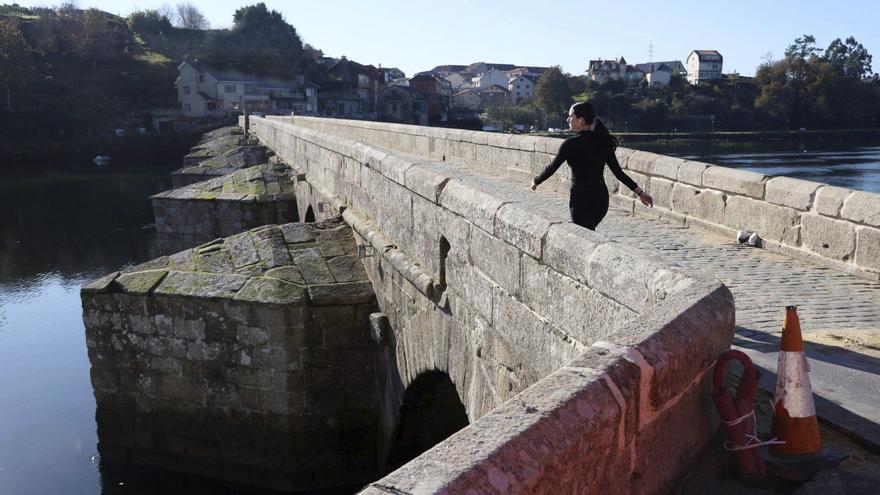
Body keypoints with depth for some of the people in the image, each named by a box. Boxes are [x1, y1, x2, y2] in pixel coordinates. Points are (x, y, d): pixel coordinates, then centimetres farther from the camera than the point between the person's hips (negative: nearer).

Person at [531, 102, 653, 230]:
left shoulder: (571, 144, -12)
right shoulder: (603, 143, 6)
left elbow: (552, 168, -2)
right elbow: (618, 172, 2)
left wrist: (536, 181, 15)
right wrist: (639, 191, 7)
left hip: (582, 198, -7)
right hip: (602, 197, 7)